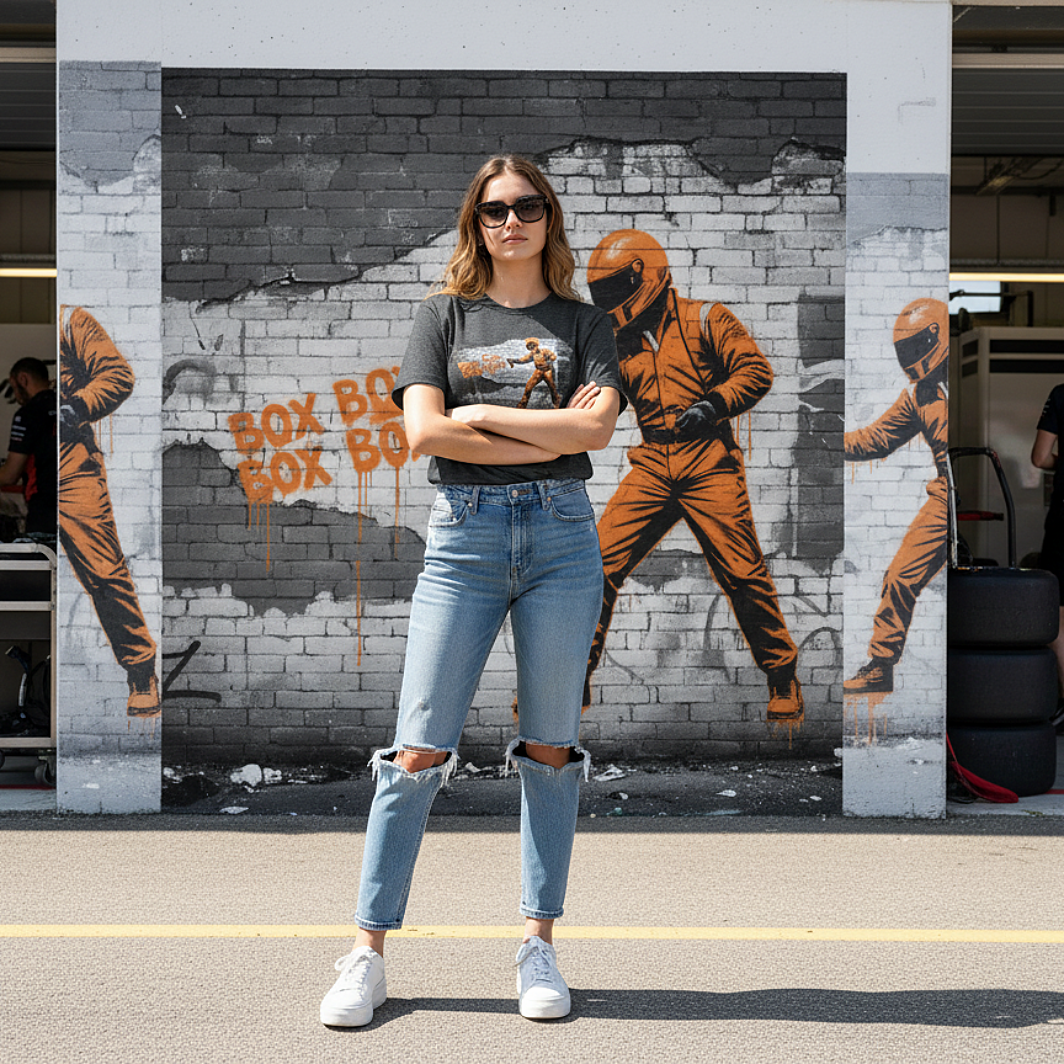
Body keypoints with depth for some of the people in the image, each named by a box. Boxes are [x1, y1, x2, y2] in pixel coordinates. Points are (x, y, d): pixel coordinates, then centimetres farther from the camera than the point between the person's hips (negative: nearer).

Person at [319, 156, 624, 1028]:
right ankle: (368, 955, 4)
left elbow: (596, 427, -5)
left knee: (551, 749, 4)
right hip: (464, 537, -1)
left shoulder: (584, 323, 12)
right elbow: (423, 431, -4)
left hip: (562, 536, 1)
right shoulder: (445, 315, 11)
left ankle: (539, 947, 13)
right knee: (420, 749, -4)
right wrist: (548, 436, -7)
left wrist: (482, 413, -6)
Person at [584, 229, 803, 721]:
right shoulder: (619, 344, 18)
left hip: (708, 464, -4)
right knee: (599, 564, -5)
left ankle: (784, 683, 11)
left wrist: (714, 404, -16)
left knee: (743, 574, -5)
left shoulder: (704, 320, 4)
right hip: (651, 467, 4)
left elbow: (756, 370, -2)